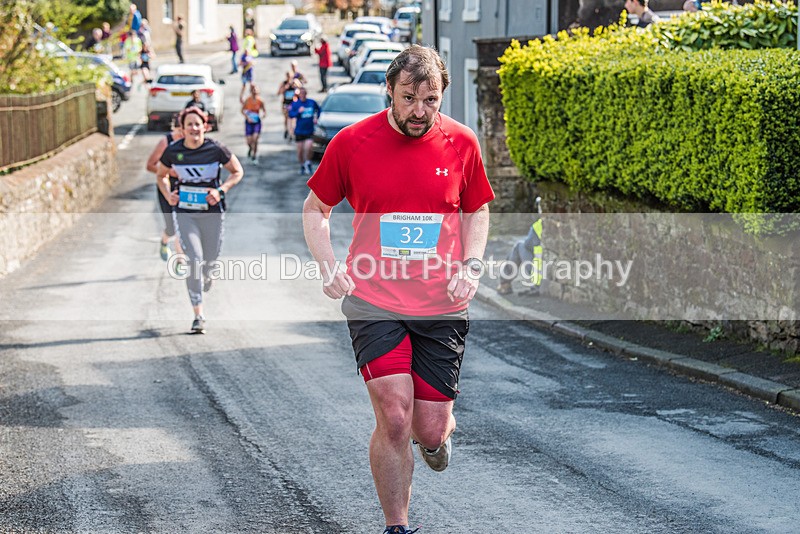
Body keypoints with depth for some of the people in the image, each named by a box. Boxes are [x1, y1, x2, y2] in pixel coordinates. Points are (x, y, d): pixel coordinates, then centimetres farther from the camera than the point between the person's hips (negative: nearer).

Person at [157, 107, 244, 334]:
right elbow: (161, 175, 14)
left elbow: (237, 172, 3)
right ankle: (198, 315, -8)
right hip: (185, 212, 0)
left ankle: (204, 276, 54)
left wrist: (221, 191, -11)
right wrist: (168, 194, -4)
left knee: (210, 259, 12)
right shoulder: (173, 151, -5)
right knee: (193, 260, -13)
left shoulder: (216, 149, -9)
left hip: (212, 212, 0)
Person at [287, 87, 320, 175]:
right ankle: (302, 166, 25)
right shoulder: (295, 104, -3)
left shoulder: (312, 102, 2)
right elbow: (291, 114, -11)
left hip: (309, 131, 0)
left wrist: (316, 117, 8)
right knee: (300, 149, 5)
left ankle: (308, 163, 11)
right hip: (299, 131, 0)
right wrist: (298, 112, -26)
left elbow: (318, 109, 20)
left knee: (308, 148, -14)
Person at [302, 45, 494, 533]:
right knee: (394, 419, -13)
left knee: (430, 428, 2)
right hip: (373, 300, -1)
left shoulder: (462, 143, 0)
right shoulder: (352, 143, -4)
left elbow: (477, 210, 16)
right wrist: (330, 268, -5)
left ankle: (439, 433, 41)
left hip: (442, 307, 2)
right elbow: (316, 208, 9)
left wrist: (471, 265, 0)